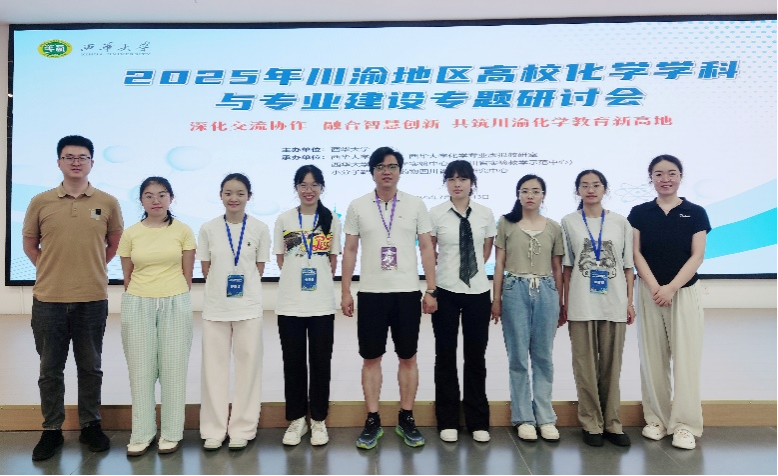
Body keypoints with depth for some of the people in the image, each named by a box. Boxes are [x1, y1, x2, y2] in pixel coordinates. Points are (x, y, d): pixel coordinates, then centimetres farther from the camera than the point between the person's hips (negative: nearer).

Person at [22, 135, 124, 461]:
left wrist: (92, 268, 6)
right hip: (48, 299, 1)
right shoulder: (40, 202, 1)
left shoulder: (108, 203, 0)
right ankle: (51, 430, 25)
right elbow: (29, 243, 12)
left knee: (90, 367, 11)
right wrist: (53, 270, 5)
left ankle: (90, 425, 26)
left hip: (93, 299, 0)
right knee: (50, 369, 11)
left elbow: (115, 243, 12)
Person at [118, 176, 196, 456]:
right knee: (140, 369, 7)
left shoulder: (182, 231, 0)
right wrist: (139, 300, 6)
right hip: (137, 306, 2)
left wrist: (175, 299, 1)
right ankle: (141, 435, 19)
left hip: (175, 305, -1)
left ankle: (171, 433, 17)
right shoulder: (130, 234, 4)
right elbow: (127, 275, 9)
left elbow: (187, 274, 3)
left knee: (173, 368, 4)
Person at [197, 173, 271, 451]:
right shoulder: (208, 229, 1)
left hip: (248, 306, -1)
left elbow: (259, 268, 5)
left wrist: (244, 286, 0)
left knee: (247, 366, 5)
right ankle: (213, 430, 20)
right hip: (215, 307, 1)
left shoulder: (260, 229, -1)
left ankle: (242, 429, 18)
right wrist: (222, 286, 2)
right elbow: (206, 269, 6)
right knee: (214, 367, 7)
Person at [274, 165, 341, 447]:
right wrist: (299, 276, 1)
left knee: (320, 362, 6)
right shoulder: (284, 219, 5)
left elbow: (333, 262, 8)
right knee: (293, 362, 8)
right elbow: (280, 261, 8)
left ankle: (318, 420, 20)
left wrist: (317, 276, 1)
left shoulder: (331, 220, 4)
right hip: (290, 303, 1)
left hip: (322, 303, 0)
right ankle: (296, 420, 22)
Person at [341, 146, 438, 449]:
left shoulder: (415, 205, 3)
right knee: (371, 358, 6)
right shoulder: (357, 206, 3)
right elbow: (350, 251, 5)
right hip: (370, 293, 0)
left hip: (407, 292, 0)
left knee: (408, 357, 8)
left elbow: (426, 249, 3)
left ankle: (406, 419, 22)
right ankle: (373, 421, 19)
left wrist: (431, 291, -1)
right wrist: (345, 292, 0)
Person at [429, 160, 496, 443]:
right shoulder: (435, 214, -3)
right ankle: (448, 422, 22)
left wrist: (475, 267, 8)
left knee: (476, 356, 9)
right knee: (446, 356, 8)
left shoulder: (485, 214, 2)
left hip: (478, 292, 1)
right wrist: (444, 267, 3)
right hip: (445, 292, -1)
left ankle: (478, 422, 24)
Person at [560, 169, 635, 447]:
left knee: (612, 365, 8)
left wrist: (630, 302, 2)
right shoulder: (569, 222, 3)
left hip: (614, 303, 1)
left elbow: (628, 266, 7)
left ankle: (612, 423, 21)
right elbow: (567, 266, 3)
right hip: (581, 305, -1)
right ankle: (591, 424, 17)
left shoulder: (621, 223, 5)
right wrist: (564, 304, 1)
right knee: (586, 365, 5)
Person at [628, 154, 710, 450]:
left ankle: (685, 424, 10)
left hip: (684, 292, -1)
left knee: (685, 357, 0)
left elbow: (697, 256, -3)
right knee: (653, 357, 6)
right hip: (649, 292, 1)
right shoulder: (639, 213, 4)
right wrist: (654, 287, -13)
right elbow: (636, 253, -1)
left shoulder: (695, 213, 2)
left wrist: (671, 287, -14)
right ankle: (656, 418, 18)